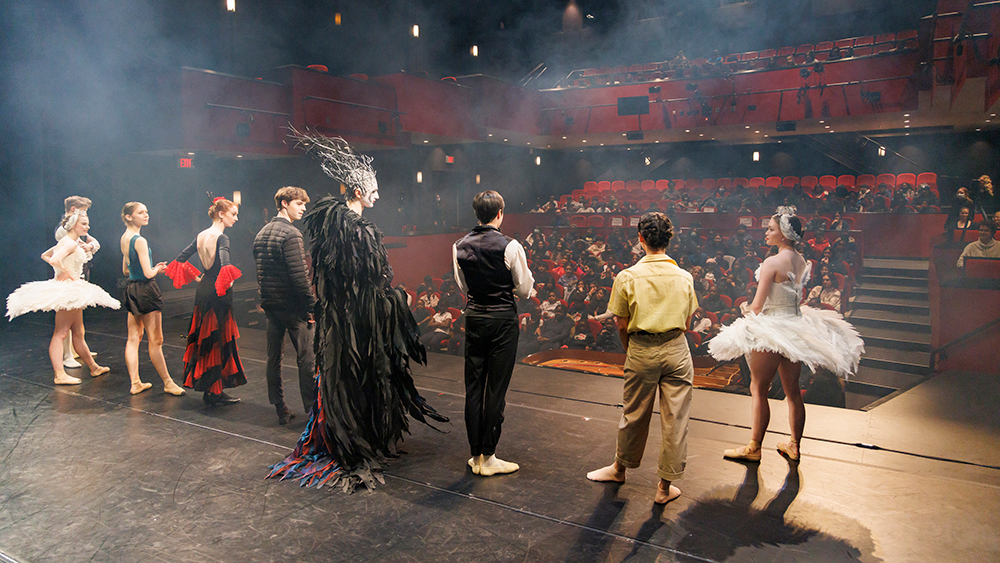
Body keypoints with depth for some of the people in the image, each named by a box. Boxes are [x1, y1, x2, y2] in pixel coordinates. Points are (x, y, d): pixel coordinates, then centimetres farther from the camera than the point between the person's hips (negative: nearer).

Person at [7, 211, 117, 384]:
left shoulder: (66, 242, 16)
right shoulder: (71, 243, -15)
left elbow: (45, 255, 28)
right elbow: (54, 260, -31)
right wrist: (67, 272, -15)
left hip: (72, 292, 11)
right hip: (67, 289, -11)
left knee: (78, 333, 16)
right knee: (60, 333, -10)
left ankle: (94, 368, 25)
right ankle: (59, 375, -11)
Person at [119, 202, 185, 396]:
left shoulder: (124, 239, 10)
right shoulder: (140, 240, -18)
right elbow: (148, 273, -21)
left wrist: (153, 267, 15)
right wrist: (158, 269, 0)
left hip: (131, 289, 9)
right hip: (146, 290, -9)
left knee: (133, 338, 11)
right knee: (155, 340, 0)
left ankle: (135, 383, 16)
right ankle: (168, 383, 9)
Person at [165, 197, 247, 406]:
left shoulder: (201, 236, 9)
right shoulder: (222, 238, -15)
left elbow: (180, 259, 14)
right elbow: (224, 263, -32)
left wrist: (196, 277, 17)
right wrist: (228, 280, -16)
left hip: (203, 290, 8)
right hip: (219, 294, -8)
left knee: (204, 338, 15)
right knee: (219, 341, 0)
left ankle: (205, 386, 24)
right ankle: (214, 391, 6)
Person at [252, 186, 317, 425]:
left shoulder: (261, 233, 13)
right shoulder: (290, 234, -15)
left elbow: (259, 272, 16)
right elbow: (299, 276, -21)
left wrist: (266, 299, 20)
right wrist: (312, 305, -15)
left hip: (269, 306, 9)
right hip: (292, 306, -8)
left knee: (273, 357, 11)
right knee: (307, 358, -1)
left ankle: (280, 410, 19)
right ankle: (313, 410, 4)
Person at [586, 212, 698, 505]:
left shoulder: (627, 277, -8)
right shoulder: (684, 277, -1)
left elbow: (622, 326, -3)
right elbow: (685, 321, 7)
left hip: (641, 350, -1)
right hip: (676, 349, 1)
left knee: (635, 414, 15)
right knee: (675, 418, 7)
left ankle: (620, 467, 35)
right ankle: (666, 486, 16)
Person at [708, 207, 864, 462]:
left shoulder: (772, 262, -18)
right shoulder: (803, 262, 5)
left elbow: (758, 304, -15)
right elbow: (797, 297, 14)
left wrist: (747, 324, 2)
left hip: (772, 328, -8)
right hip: (797, 325, 8)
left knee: (758, 389, 3)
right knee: (792, 391, 14)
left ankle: (754, 448, 10)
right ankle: (794, 446, 25)